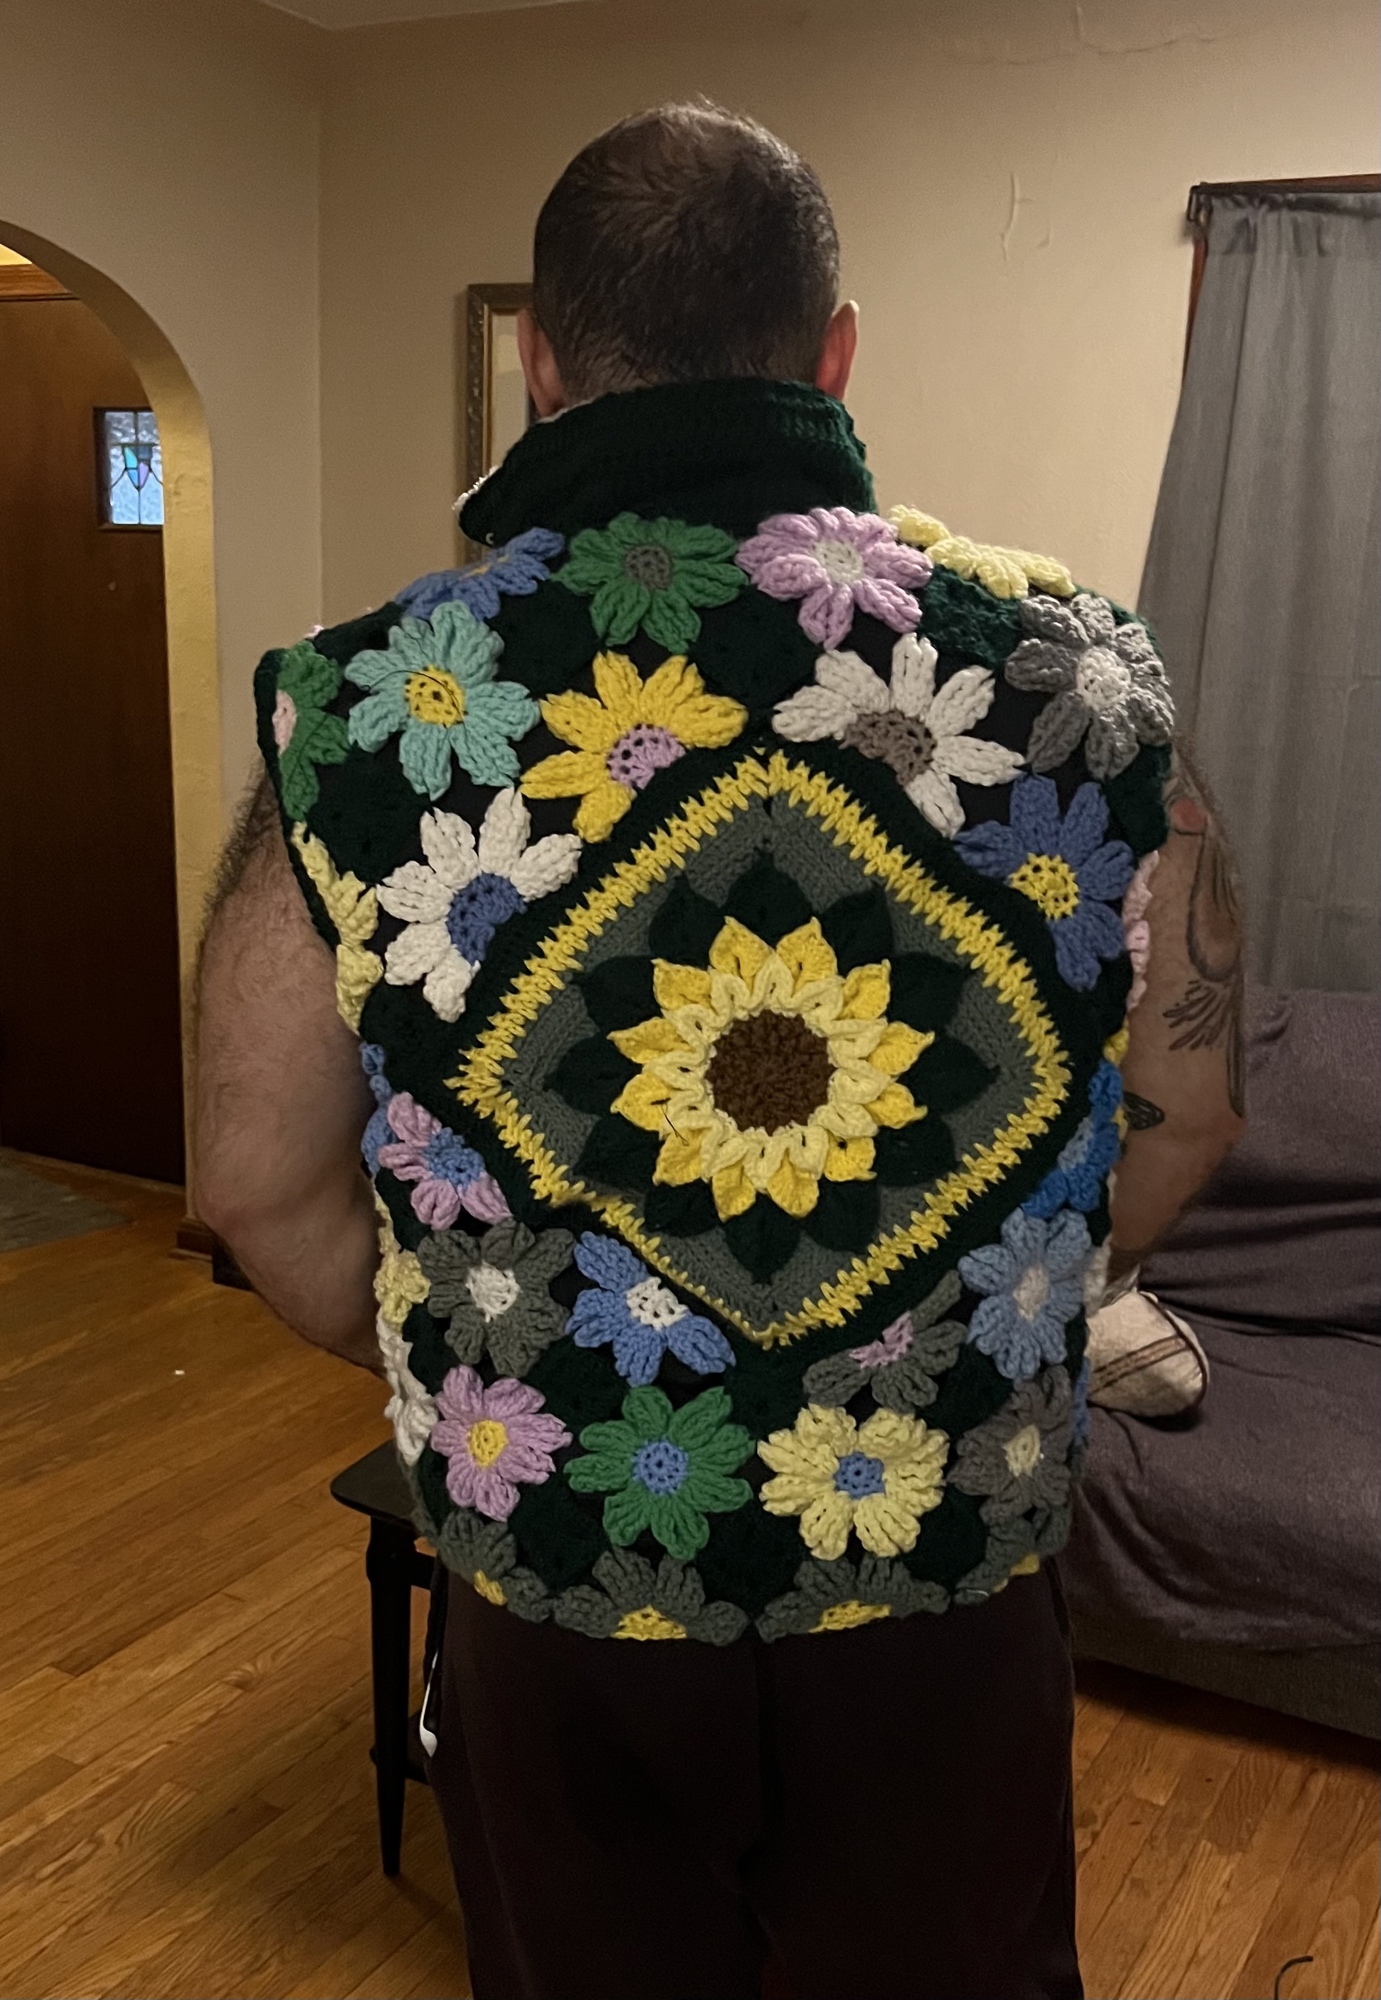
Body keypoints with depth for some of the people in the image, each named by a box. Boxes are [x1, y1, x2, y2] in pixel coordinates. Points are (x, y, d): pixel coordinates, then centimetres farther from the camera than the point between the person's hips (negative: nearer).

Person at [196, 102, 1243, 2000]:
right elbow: (1188, 1106, 0)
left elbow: (264, 1179, -5)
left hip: (551, 1581, 0)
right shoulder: (1079, 669, -11)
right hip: (955, 1581, 1)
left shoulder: (364, 709, -13)